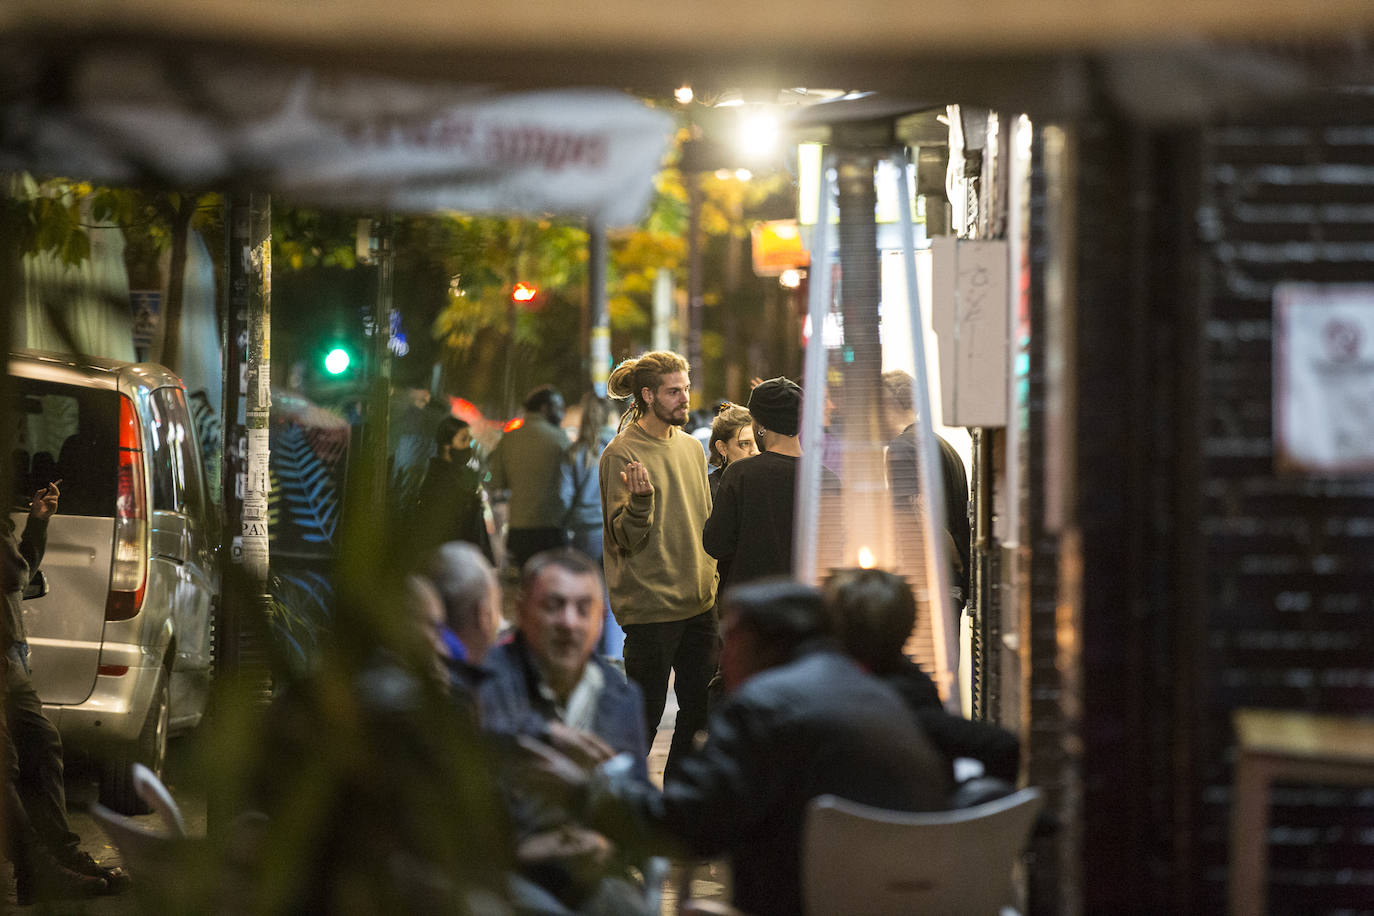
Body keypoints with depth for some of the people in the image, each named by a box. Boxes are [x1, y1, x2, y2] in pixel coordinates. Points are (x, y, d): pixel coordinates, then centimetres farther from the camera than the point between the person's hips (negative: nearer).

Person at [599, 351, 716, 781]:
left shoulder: (691, 447, 11)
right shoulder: (622, 453, -10)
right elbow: (625, 539, -13)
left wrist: (713, 582, 15)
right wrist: (640, 500, -32)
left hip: (699, 602, 7)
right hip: (650, 604, -7)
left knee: (700, 708, 10)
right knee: (645, 713, -1)